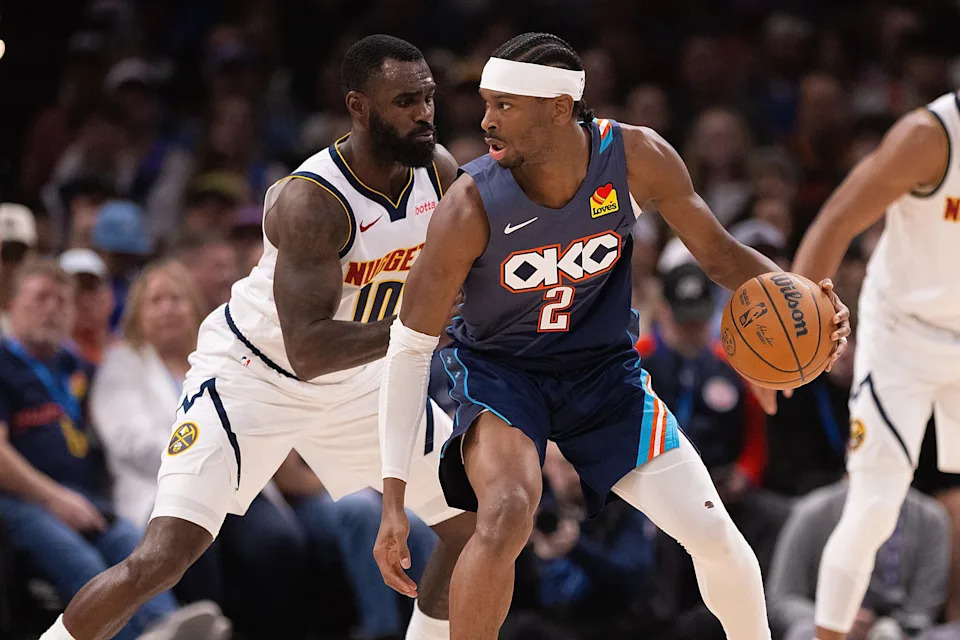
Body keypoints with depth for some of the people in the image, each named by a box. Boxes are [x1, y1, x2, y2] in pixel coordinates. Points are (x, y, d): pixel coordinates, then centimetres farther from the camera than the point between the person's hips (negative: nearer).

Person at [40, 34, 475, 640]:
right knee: (161, 559, -20)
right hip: (253, 377, -7)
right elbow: (307, 351, -37)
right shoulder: (310, 201, -31)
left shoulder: (438, 170, -10)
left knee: (480, 522, 5)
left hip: (354, 378, 7)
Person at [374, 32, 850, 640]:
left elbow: (717, 249, -4)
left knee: (714, 534, -2)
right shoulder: (472, 207, -27)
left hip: (604, 367, 3)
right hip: (500, 369, -3)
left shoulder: (637, 158, -21)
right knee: (506, 517, -31)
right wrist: (394, 499, -23)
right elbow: (411, 344, -20)